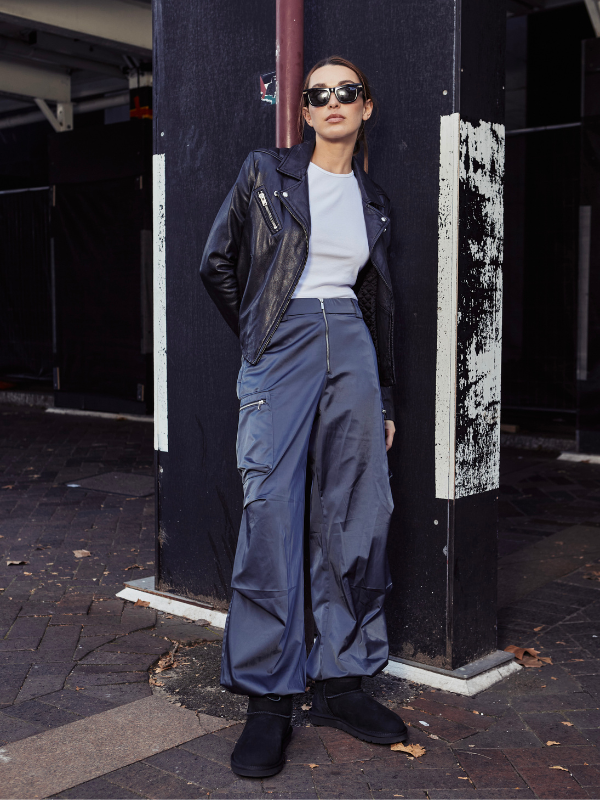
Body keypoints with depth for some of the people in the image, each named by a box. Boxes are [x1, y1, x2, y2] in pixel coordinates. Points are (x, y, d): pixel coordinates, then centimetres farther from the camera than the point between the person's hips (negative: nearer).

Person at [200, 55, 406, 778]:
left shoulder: (372, 200, 15)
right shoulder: (265, 173, 5)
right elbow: (217, 264, 7)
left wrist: (386, 400, 16)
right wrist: (260, 335, 9)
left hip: (352, 351, 4)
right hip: (281, 349, -3)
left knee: (356, 515, 2)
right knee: (272, 512, -8)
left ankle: (341, 679, 15)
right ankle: (267, 698, 3)